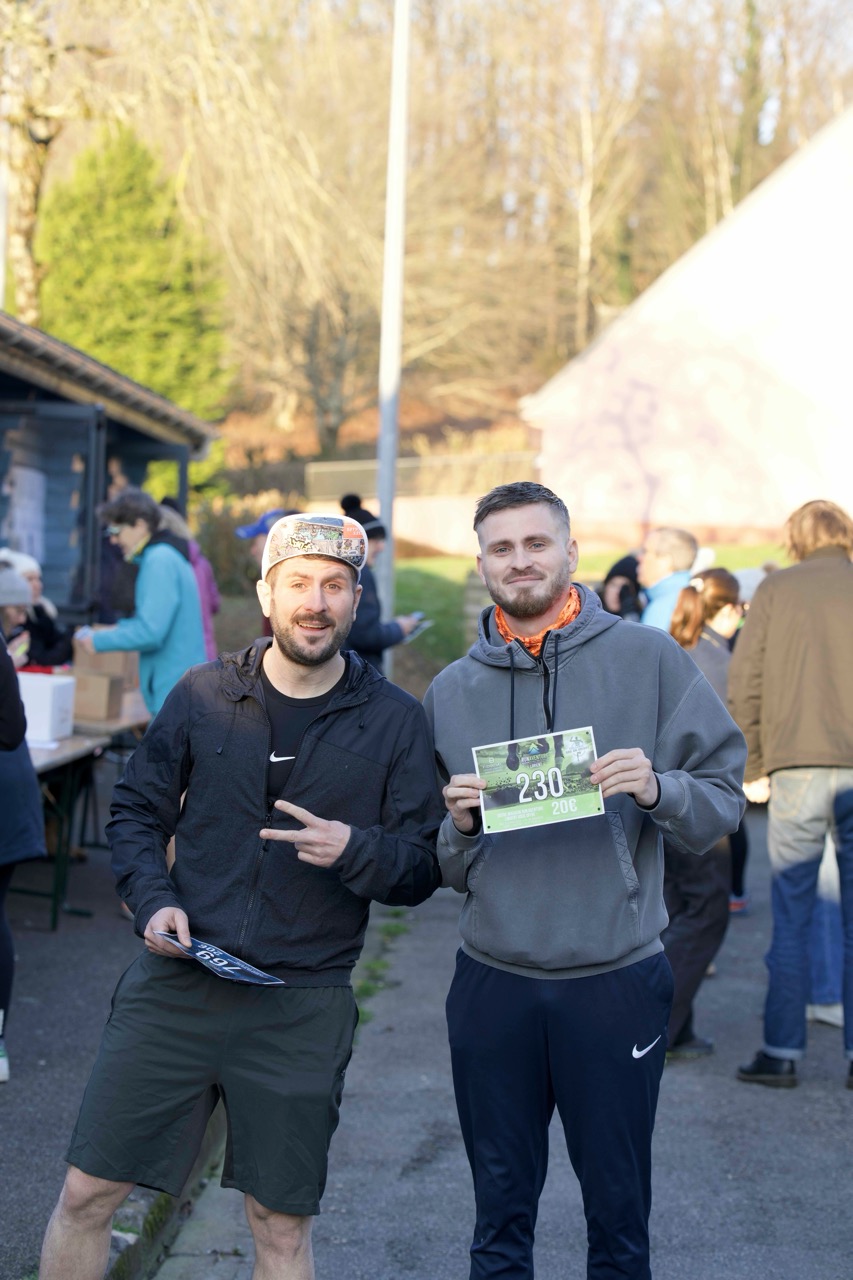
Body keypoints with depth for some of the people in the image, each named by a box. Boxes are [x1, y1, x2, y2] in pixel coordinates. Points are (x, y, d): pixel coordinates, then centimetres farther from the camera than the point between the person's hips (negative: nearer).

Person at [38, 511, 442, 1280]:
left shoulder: (395, 721, 0)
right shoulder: (205, 695, 2)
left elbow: (423, 868, 0)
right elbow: (136, 810, 11)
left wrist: (354, 850, -20)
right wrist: (153, 899, -6)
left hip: (302, 1007, -1)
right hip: (175, 985, 1)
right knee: (87, 1192, 5)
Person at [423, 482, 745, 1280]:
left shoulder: (648, 659, -1)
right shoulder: (451, 692, 7)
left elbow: (725, 802, -1)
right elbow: (444, 871, 11)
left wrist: (656, 789, -20)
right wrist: (460, 824, -10)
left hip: (617, 982, -2)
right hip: (492, 985, 2)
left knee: (618, 1210, 9)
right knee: (500, 1209, 13)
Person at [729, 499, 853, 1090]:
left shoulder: (776, 589, 5)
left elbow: (744, 684, 0)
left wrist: (752, 769, 8)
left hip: (797, 768, -1)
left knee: (791, 918, 4)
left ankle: (782, 1053, 5)